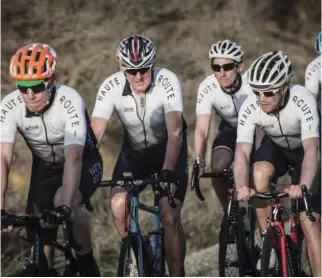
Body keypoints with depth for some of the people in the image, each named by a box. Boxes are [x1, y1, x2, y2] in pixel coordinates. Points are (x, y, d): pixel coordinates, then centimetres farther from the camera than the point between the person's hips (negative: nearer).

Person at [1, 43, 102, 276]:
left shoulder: (70, 102, -34)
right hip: (45, 166, 4)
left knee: (64, 201, -34)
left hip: (84, 163, -4)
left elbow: (73, 158, -43)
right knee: (40, 240, -4)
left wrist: (66, 206, -56)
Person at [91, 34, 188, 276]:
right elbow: (95, 133, -27)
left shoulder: (167, 82, -29)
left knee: (169, 216, -16)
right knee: (119, 206, -17)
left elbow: (175, 132, -38)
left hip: (168, 150, -3)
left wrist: (168, 172, -50)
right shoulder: (111, 87, -22)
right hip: (134, 150, 3)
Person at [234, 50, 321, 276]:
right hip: (276, 147, 3)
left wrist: (303, 186, -61)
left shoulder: (302, 101, -37)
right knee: (260, 172, -31)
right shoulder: (250, 108, -29)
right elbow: (242, 152, -36)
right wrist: (242, 187, -55)